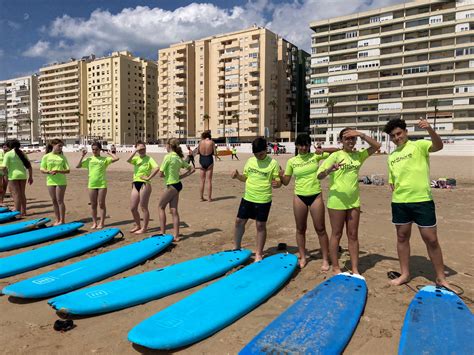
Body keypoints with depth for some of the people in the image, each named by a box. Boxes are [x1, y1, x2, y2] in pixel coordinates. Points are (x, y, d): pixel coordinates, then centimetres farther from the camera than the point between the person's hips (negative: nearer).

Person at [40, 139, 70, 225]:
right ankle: (57, 220, 19)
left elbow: (68, 170, -1)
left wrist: (58, 171, -18)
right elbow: (42, 169, 3)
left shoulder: (62, 157, 1)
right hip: (50, 181, 2)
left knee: (60, 200, -2)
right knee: (54, 201, 9)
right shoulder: (46, 156, 3)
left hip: (61, 182, -2)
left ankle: (62, 220, 6)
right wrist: (49, 172, -18)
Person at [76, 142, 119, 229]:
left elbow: (116, 158, -12)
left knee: (101, 204, 3)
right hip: (91, 185, 3)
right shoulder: (89, 159, 10)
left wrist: (109, 153, 1)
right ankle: (94, 223, 20)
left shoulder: (104, 159, 2)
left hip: (102, 184, -3)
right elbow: (77, 166, 6)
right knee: (93, 205, 10)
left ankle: (101, 223, 11)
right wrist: (82, 156, 2)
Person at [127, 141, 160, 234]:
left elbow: (157, 168, -20)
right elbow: (128, 160, -12)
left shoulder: (149, 158, -4)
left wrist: (149, 177, -18)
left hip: (144, 184, -6)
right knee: (133, 208, 9)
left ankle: (144, 228, 11)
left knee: (143, 207, 0)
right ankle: (138, 226, 27)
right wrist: (135, 150, -12)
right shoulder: (136, 158, 11)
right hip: (135, 184, 6)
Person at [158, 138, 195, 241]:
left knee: (161, 206, 7)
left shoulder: (168, 156, -14)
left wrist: (166, 174, 6)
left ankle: (163, 233, 9)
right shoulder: (179, 158, 9)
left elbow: (161, 174, -16)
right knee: (174, 210, 9)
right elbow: (192, 169, 13)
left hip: (172, 186, -8)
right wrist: (181, 176, 9)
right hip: (177, 185, 8)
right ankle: (176, 235, 10)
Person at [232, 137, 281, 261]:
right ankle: (237, 248, 30)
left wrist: (277, 183, -31)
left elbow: (279, 181, -8)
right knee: (239, 221, 11)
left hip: (263, 200, -5)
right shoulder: (250, 161, 4)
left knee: (260, 225, 5)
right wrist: (237, 175, -8)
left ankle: (259, 254, 19)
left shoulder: (273, 163, -10)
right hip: (247, 198, 5)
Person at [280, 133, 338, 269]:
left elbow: (337, 150, -3)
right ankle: (302, 257, 25)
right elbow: (286, 182, 6)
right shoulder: (292, 161, 2)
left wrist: (324, 150, -19)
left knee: (320, 229, 4)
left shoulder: (315, 156, -1)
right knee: (300, 229, 10)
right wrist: (280, 176, -15)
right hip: (299, 197, 2)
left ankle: (325, 259, 16)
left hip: (315, 196, -1)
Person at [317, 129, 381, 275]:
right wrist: (331, 169, -34)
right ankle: (335, 268, 18)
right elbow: (319, 175, -13)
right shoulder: (335, 155, -7)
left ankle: (355, 269, 19)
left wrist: (361, 134, -8)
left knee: (353, 235, 10)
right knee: (336, 235, 6)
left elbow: (377, 146, 2)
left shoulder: (358, 155, 8)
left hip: (354, 201, 5)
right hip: (337, 201, -5)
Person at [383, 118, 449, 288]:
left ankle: (441, 278, 19)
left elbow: (438, 146, -23)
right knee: (402, 237, 11)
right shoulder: (391, 157, 13)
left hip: (422, 200, -4)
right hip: (399, 202, 5)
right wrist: (395, 197, 10)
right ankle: (405, 274, 24)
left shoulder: (419, 145, -2)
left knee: (431, 240, 3)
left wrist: (429, 129, -39)